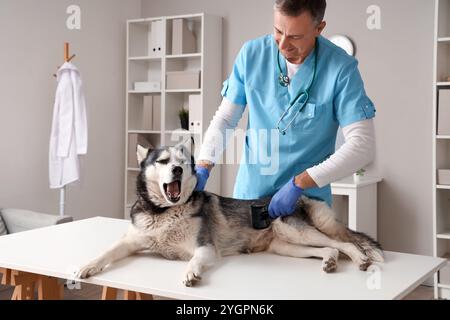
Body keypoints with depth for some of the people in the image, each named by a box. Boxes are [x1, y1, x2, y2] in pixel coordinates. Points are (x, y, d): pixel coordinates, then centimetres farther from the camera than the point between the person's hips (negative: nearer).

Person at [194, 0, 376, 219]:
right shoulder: (252, 53, -6)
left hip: (308, 199, -2)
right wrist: (202, 167, -14)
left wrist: (298, 184, -25)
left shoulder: (341, 68, -15)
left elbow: (363, 145, -19)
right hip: (249, 193, 3)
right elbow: (225, 118, 1)